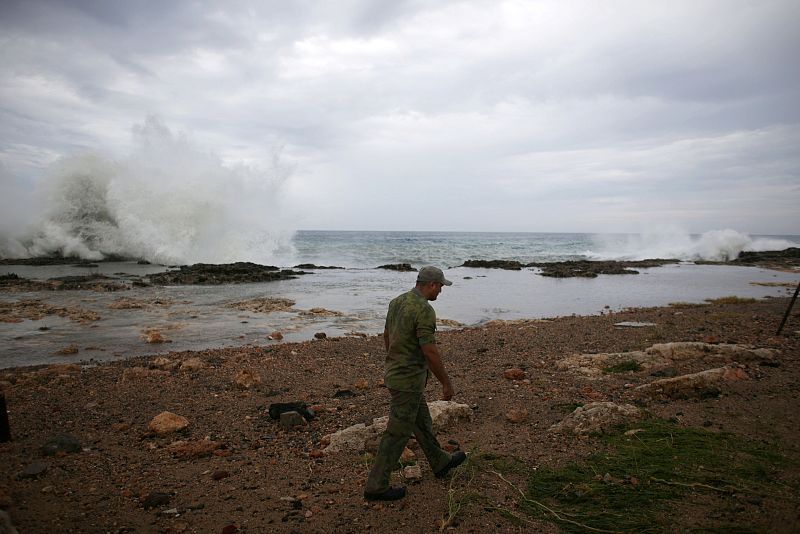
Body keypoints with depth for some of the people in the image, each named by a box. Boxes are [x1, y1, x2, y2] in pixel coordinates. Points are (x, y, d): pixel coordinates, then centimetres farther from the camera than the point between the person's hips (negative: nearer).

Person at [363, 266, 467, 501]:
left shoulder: (397, 301, 5)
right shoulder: (424, 310, -24)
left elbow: (387, 336, 17)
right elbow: (430, 352, -26)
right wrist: (446, 382, -14)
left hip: (395, 373, 10)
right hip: (409, 380, -10)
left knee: (422, 421, 24)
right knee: (398, 433, 2)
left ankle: (440, 462, 42)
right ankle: (376, 486, 12)